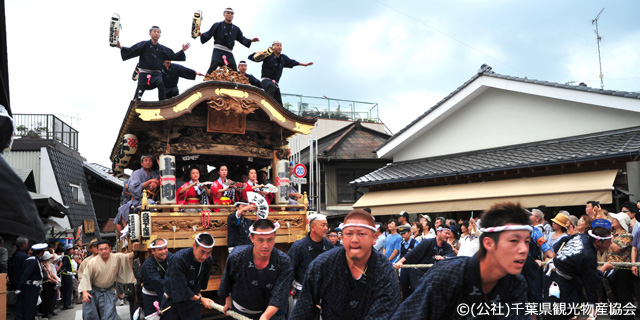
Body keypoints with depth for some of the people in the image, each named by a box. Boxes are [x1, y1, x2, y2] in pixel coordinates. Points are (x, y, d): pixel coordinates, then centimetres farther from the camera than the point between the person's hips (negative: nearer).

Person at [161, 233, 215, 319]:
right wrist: (200, 299, -22)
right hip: (173, 300, -4)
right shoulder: (178, 259, -27)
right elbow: (180, 289, -26)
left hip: (192, 299, 5)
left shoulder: (208, 260, -8)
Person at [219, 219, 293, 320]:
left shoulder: (284, 261, -23)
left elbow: (279, 296, -26)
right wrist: (228, 299, 14)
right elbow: (227, 280, 1)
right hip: (240, 311, 1)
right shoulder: (236, 257, -20)